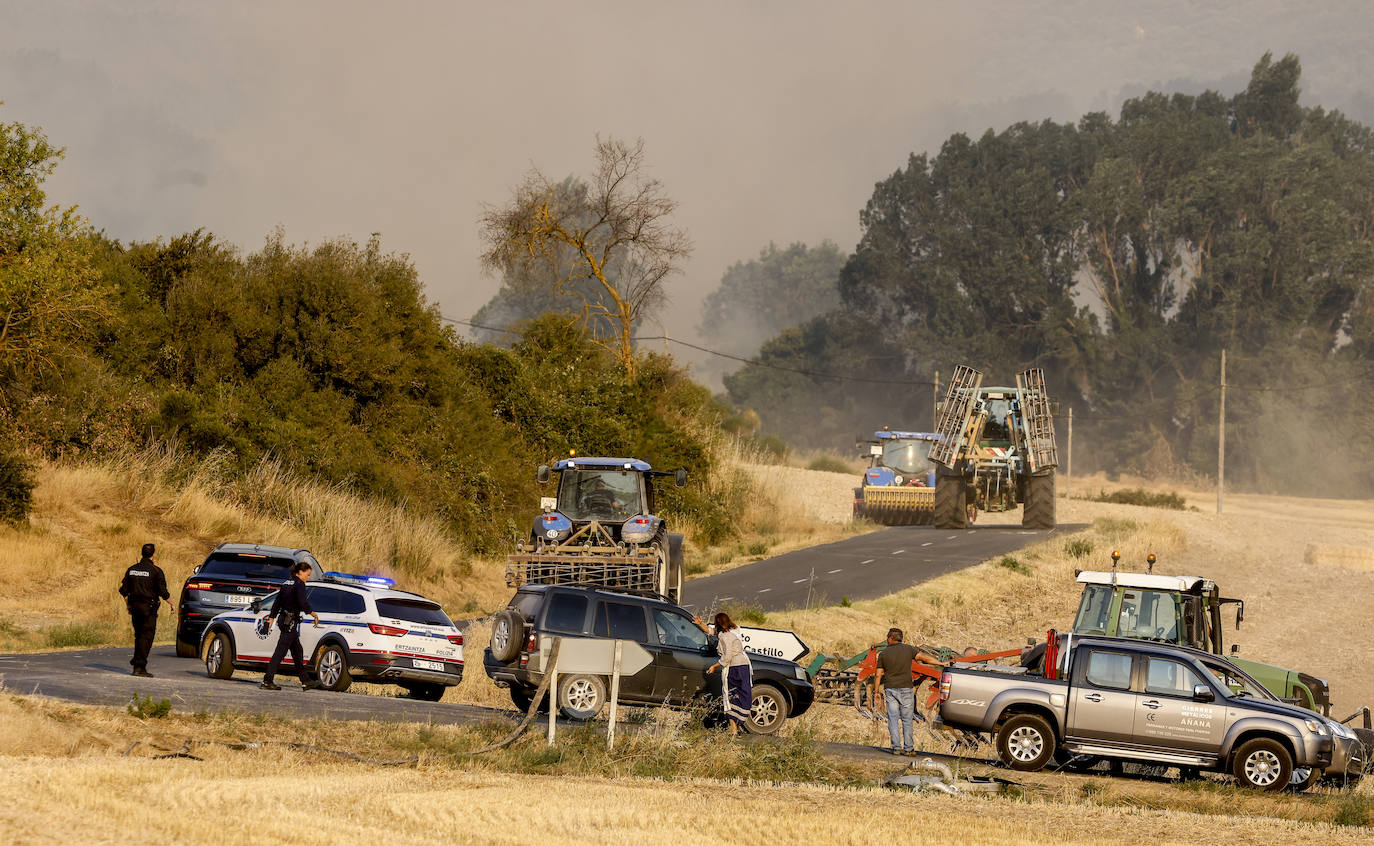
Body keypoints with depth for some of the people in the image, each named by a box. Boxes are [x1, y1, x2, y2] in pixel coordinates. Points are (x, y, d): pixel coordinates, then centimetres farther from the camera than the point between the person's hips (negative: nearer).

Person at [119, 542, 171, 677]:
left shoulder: (132, 569, 8)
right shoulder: (155, 570, -9)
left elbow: (123, 590, 9)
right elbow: (163, 592, -11)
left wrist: (128, 606, 21)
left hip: (135, 606, 5)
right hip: (149, 607, -5)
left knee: (139, 635, 17)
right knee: (147, 636, -4)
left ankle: (137, 663, 16)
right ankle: (140, 667, -10)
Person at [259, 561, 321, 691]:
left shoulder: (287, 583, 15)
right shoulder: (299, 584, -11)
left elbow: (277, 603, 18)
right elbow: (303, 603, -22)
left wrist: (271, 619, 22)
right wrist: (313, 614, -8)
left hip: (283, 620, 10)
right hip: (290, 622, -10)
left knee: (297, 652, 14)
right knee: (280, 652, -7)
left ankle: (305, 682, 19)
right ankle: (267, 681, -8)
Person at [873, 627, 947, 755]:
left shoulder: (883, 654, 1)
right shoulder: (908, 649, -2)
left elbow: (878, 675, 2)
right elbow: (924, 657, -6)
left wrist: (876, 691, 11)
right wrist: (941, 663, 0)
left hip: (890, 689, 0)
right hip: (906, 689, 0)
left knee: (893, 719, 3)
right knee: (906, 720, 5)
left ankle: (896, 748, -3)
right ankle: (908, 748, 3)